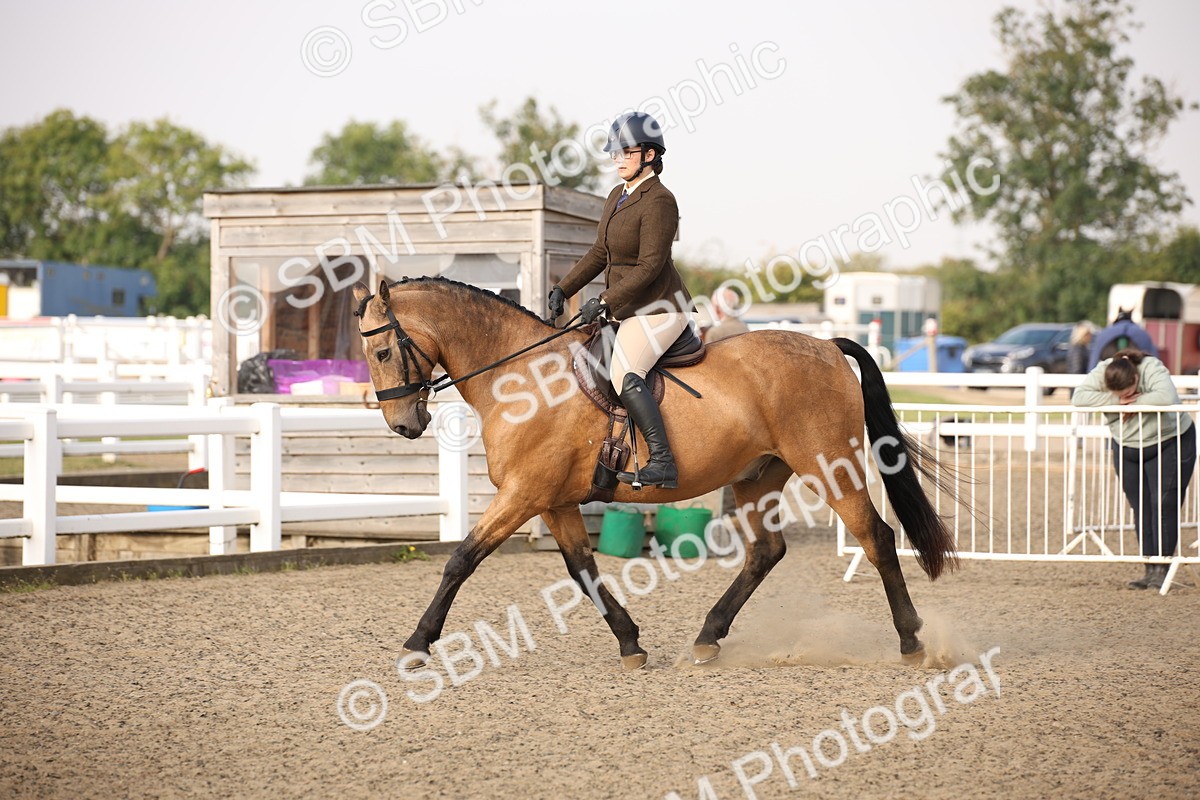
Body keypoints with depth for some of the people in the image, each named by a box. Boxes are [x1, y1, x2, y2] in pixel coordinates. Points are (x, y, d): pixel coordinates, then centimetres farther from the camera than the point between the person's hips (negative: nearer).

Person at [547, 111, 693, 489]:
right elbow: (600, 253, 19)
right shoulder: (618, 196, 13)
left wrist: (605, 301, -24)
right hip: (629, 310, 11)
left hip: (657, 308, -11)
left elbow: (650, 266, -21)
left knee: (624, 375, -29)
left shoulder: (659, 202, -16)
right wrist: (563, 289, 10)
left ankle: (663, 463, -34)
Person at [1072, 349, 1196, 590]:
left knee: (1164, 505, -9)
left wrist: (1133, 401, -31)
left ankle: (1161, 570, -5)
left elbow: (1166, 398, -43)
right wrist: (1116, 401, -30)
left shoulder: (1153, 370, -27)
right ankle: (1150, 569, 6)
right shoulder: (1101, 373, -15)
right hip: (1127, 449, 4)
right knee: (1141, 508, 2)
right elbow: (1078, 398, -25)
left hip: (1169, 444, -4)